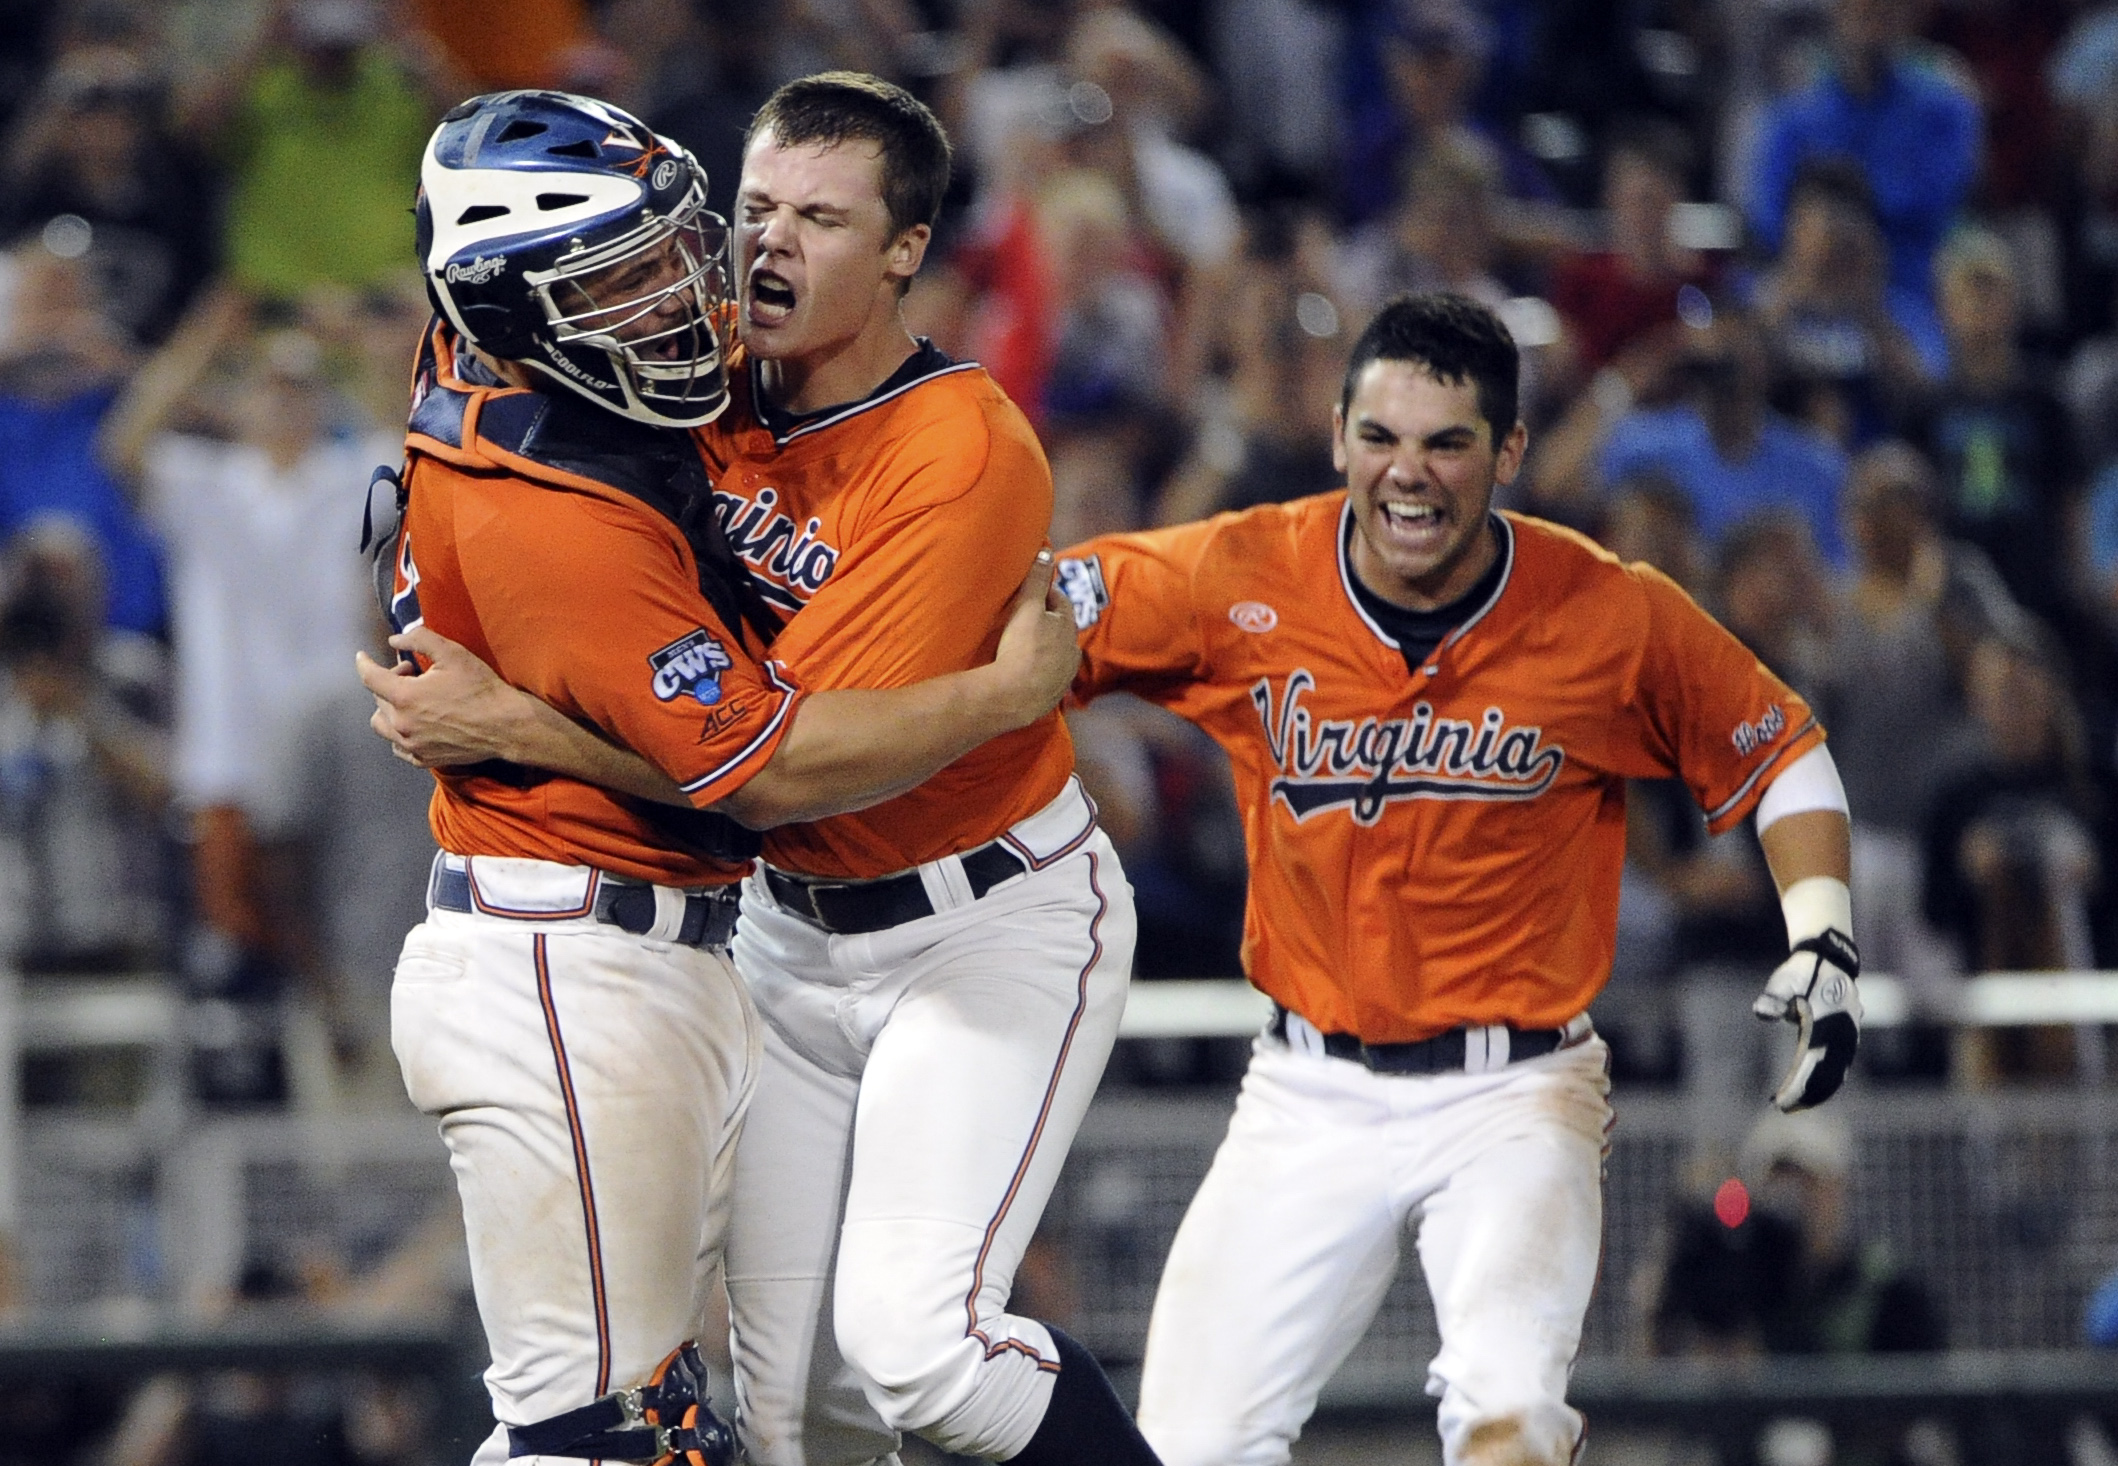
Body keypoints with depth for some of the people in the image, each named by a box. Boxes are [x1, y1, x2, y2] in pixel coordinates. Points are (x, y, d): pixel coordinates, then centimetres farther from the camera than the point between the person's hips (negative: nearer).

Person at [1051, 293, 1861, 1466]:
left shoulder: (1615, 617, -9)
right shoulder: (1242, 581, -8)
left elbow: (1780, 753, 6)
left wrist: (1821, 947, -7)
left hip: (1518, 1096, -2)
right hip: (1310, 1095, 2)